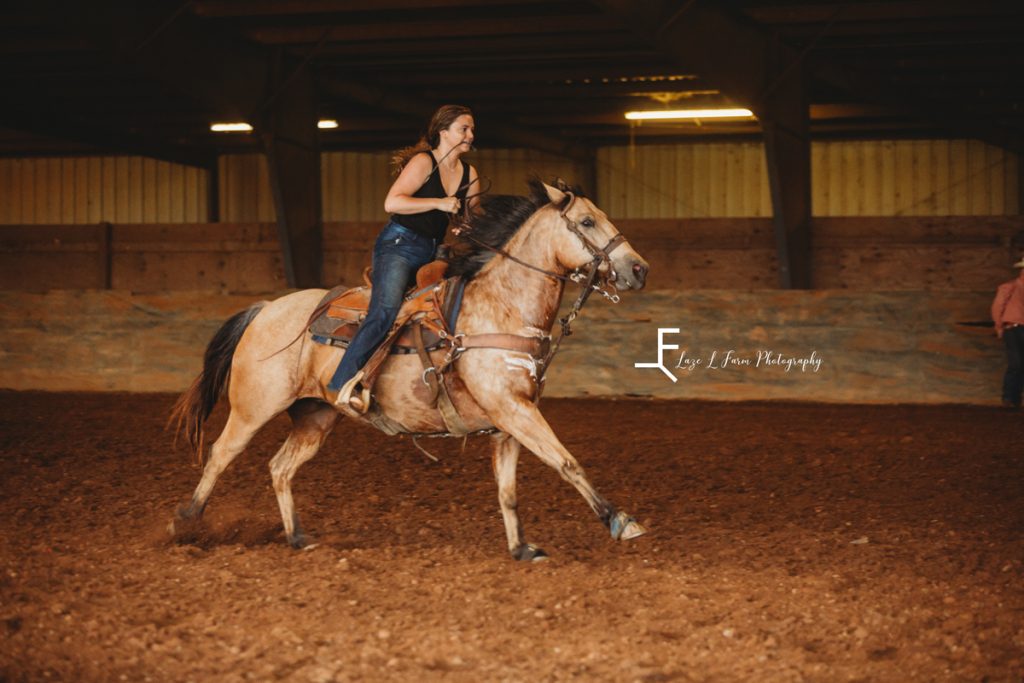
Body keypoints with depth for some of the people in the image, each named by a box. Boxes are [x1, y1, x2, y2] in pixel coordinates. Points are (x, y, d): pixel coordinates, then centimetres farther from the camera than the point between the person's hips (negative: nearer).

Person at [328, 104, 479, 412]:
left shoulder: (469, 174, 13)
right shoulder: (424, 162, -8)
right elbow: (391, 202, -18)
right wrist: (439, 203, -21)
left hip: (432, 254, 9)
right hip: (398, 245, -9)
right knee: (385, 309, -28)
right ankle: (344, 384, -33)